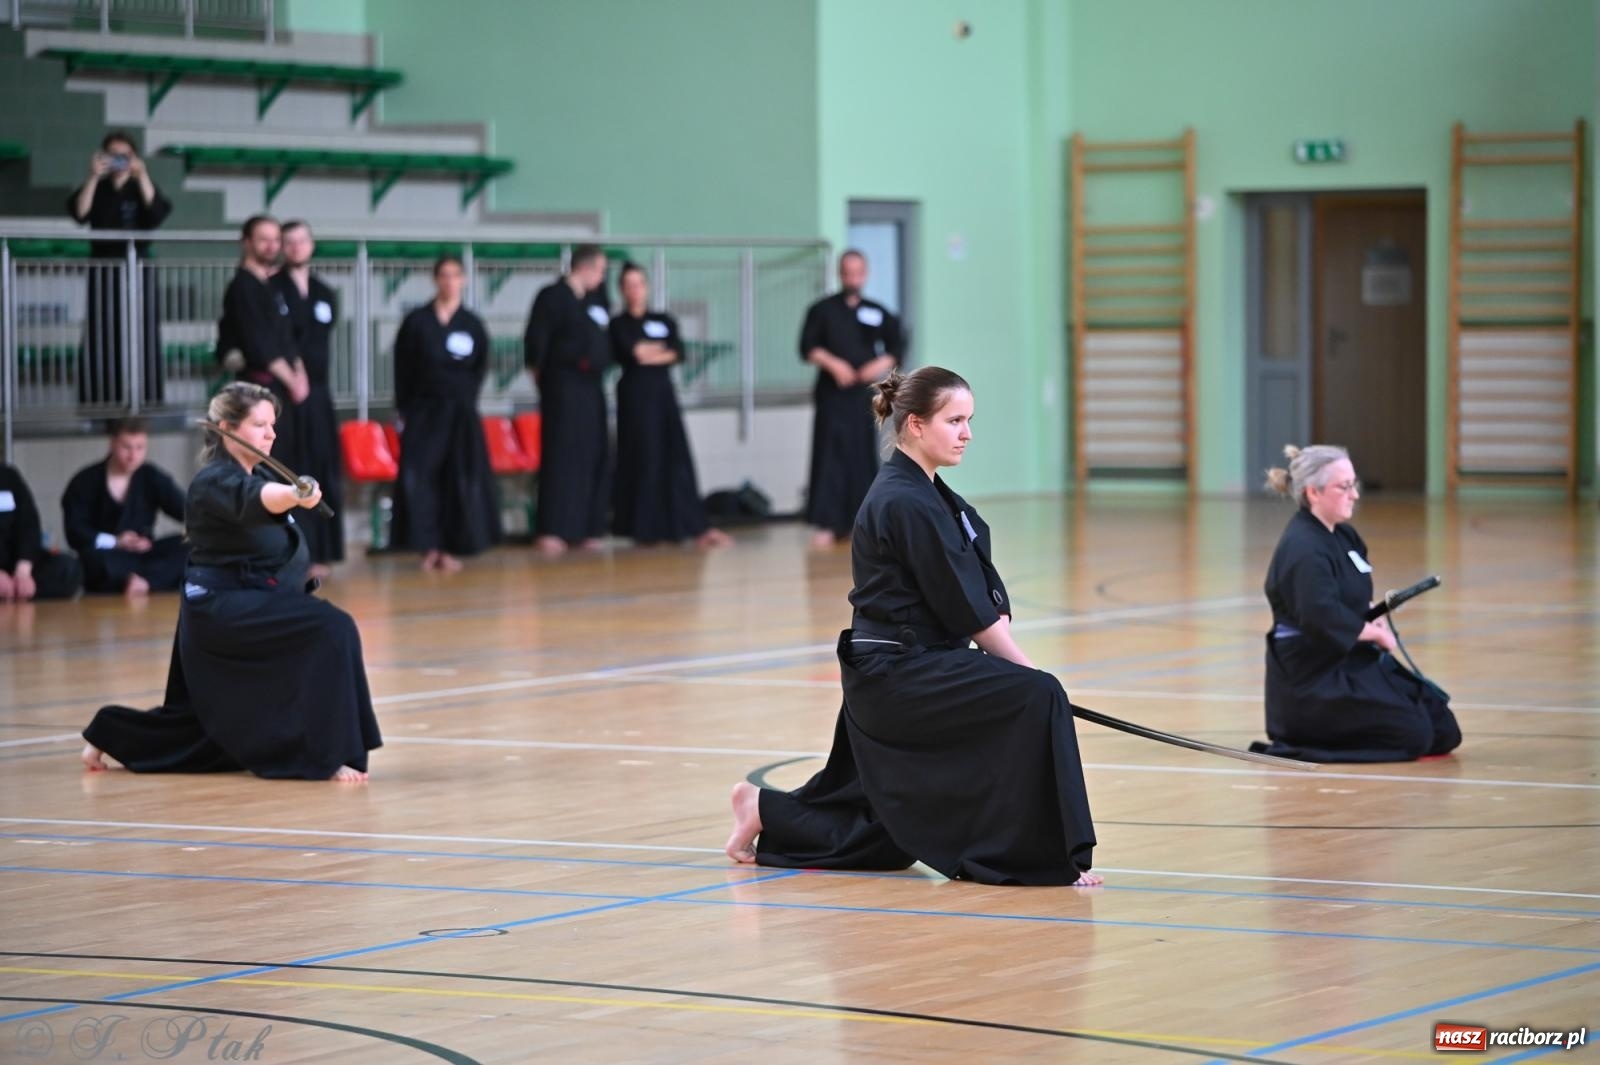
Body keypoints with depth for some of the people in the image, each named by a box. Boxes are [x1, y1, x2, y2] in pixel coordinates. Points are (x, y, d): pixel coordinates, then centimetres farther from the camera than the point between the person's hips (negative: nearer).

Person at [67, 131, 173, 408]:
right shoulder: (97, 189, 10)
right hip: (103, 269, 0)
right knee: (101, 339, -6)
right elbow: (79, 213, -9)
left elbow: (159, 211, -10)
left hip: (138, 269, 0)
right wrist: (93, 177, -16)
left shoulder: (141, 188, 10)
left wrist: (142, 176, -17)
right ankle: (102, 403, -7)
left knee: (142, 337, -6)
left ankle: (145, 403, -6)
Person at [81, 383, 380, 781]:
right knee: (331, 630, -25)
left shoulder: (255, 474, 12)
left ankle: (109, 736, 39)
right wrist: (295, 495, -61)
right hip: (222, 608, -10)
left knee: (207, 713, 22)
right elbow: (254, 499, -42)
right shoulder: (215, 483, -18)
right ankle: (329, 755, -24)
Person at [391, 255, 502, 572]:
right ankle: (430, 547, -2)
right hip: (422, 411, -1)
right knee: (419, 477, -9)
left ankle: (450, 548, 4)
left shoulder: (472, 324, 4)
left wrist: (464, 399, -1)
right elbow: (402, 368, 2)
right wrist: (404, 411, -2)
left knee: (461, 479, -3)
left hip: (460, 413, 1)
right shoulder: (417, 321, 1)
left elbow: (480, 368, 9)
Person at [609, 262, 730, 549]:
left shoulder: (664, 321, 14)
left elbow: (678, 353, -1)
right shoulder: (618, 325, 3)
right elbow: (633, 352, -14)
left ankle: (697, 529, -7)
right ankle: (644, 528, 2)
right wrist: (663, 349, -2)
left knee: (676, 459, -2)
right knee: (643, 460, -5)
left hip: (663, 394, 3)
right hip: (635, 395, -3)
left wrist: (649, 354, -10)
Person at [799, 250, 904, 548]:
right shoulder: (823, 309, 2)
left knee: (864, 456, 5)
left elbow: (897, 347, 11)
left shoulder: (877, 313, 8)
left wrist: (881, 365, -8)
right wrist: (832, 364, -18)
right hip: (832, 394, -3)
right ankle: (826, 525, -10)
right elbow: (808, 347, -3)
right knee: (830, 455, -9)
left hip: (864, 394, 3)